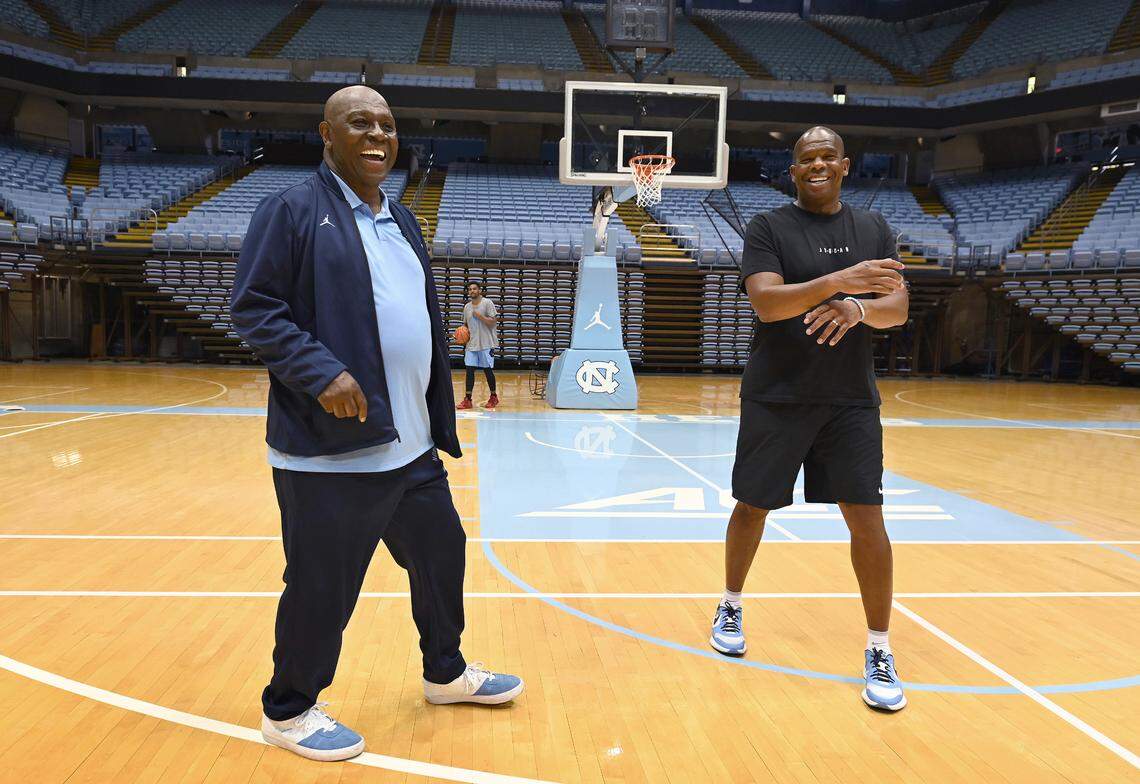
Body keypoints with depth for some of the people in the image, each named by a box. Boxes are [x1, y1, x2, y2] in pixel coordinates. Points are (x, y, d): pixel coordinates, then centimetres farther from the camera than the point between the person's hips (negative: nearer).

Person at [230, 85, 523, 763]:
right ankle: (289, 711, 28)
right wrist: (320, 372, -24)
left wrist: (441, 420, 16)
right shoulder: (293, 210, -6)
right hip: (329, 451, -8)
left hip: (411, 445, 8)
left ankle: (447, 673, 42)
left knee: (442, 553, 19)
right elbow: (254, 308, -12)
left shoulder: (401, 220, 16)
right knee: (323, 587, 4)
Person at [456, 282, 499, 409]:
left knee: (487, 370, 1)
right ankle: (467, 400, 0)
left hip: (486, 344, -5)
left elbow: (493, 322, -11)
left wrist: (479, 316, -17)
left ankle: (494, 397, 18)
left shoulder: (487, 303, -5)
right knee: (469, 369, -2)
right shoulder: (467, 307, 12)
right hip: (471, 344, 5)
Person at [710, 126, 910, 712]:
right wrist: (838, 280, -31)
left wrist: (858, 308, -24)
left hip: (851, 400, 2)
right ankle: (731, 607, 34)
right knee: (752, 508, 9)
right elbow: (765, 302, -18)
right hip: (775, 399, -2)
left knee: (867, 520, -3)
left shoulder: (874, 230, 8)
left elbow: (898, 308, -1)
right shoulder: (768, 228, -2)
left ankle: (878, 652, 10)